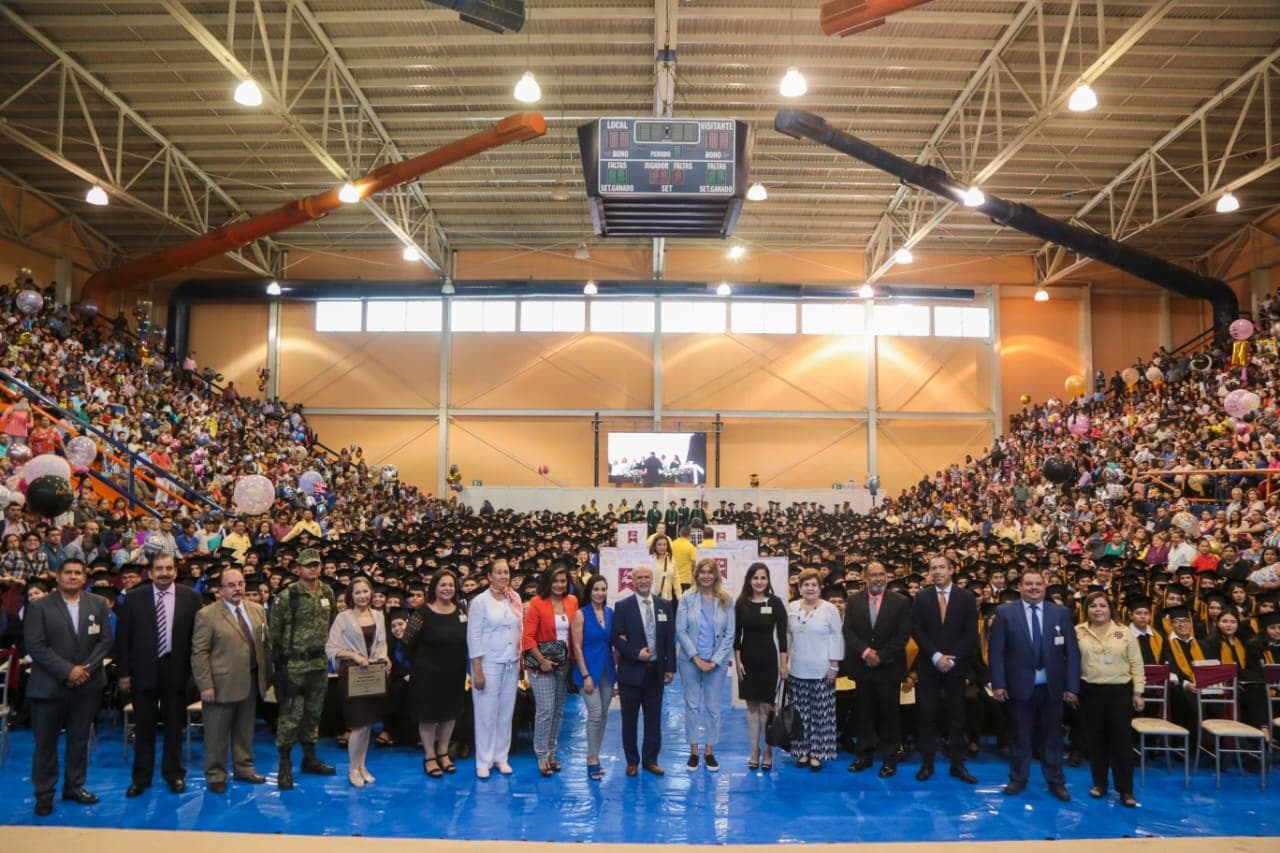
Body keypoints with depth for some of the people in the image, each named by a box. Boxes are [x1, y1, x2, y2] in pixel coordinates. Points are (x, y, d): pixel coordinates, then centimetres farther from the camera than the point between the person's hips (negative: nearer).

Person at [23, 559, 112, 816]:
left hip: (87, 685, 3)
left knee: (80, 740, 11)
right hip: (49, 686, -2)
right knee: (45, 742, 6)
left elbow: (105, 640, 2)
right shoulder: (39, 607, -5)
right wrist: (67, 670, -17)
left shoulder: (98, 604, 4)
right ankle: (44, 793, 20)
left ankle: (74, 787, 25)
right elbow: (35, 646, -11)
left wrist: (88, 668, -12)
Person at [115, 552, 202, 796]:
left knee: (174, 725, 11)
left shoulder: (190, 597, -3)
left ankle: (173, 774, 25)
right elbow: (122, 637, 0)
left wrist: (194, 669, -3)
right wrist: (124, 672, -3)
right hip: (143, 671, 0)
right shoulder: (134, 598, -2)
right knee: (143, 727, 9)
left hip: (176, 670, 0)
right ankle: (141, 777, 24)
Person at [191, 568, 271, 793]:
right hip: (221, 684, -5)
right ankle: (215, 775, 20)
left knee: (245, 731, 16)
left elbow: (266, 644, 11)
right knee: (217, 734, 6)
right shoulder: (207, 614, -9)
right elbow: (199, 653, -11)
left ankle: (244, 768, 30)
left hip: (251, 681, 5)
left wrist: (267, 676, 7)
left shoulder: (257, 610, 7)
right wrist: (206, 686, -15)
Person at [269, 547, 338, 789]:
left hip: (320, 663, 5)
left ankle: (310, 758, 27)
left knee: (314, 713, 15)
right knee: (290, 715, -2)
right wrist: (280, 660, -7)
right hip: (294, 665, -5)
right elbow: (275, 631, -7)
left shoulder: (328, 593, 5)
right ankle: (285, 766, 8)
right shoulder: (287, 596, -10)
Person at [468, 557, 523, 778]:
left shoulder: (515, 599, 5)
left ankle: (501, 757, 20)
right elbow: (473, 637, -9)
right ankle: (484, 761, 12)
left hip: (511, 664, 4)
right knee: (486, 713, 1)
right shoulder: (480, 601, -8)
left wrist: (520, 661, 8)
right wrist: (477, 670, -12)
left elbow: (519, 631, 11)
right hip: (488, 663, -4)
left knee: (506, 712, 9)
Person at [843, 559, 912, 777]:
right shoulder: (853, 600, 4)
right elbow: (848, 631, -1)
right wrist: (865, 651, -14)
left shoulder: (901, 602, -3)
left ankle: (890, 758, 15)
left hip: (889, 667, -2)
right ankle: (864, 755, 20)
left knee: (889, 714, 4)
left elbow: (903, 635, -8)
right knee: (864, 713, 9)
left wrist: (881, 655, -13)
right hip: (862, 666, 2)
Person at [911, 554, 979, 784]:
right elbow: (916, 631, -2)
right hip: (928, 665, 0)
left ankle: (957, 764, 14)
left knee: (957, 717, 5)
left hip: (956, 666, 0)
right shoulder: (921, 597, 3)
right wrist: (936, 656, -13)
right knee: (927, 716, 4)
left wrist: (952, 659, -13)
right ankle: (927, 763, 12)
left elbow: (971, 634, -3)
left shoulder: (967, 597, 1)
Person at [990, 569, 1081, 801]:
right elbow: (996, 651, -4)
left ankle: (1056, 781, 26)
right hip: (1019, 686, -1)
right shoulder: (1005, 612, -3)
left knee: (1052, 737, 12)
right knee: (1019, 736, 10)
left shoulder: (1061, 612, 2)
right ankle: (1018, 778, 26)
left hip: (1052, 687, 1)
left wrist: (1072, 686, -5)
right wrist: (998, 683, -10)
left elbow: (1072, 651, 1)